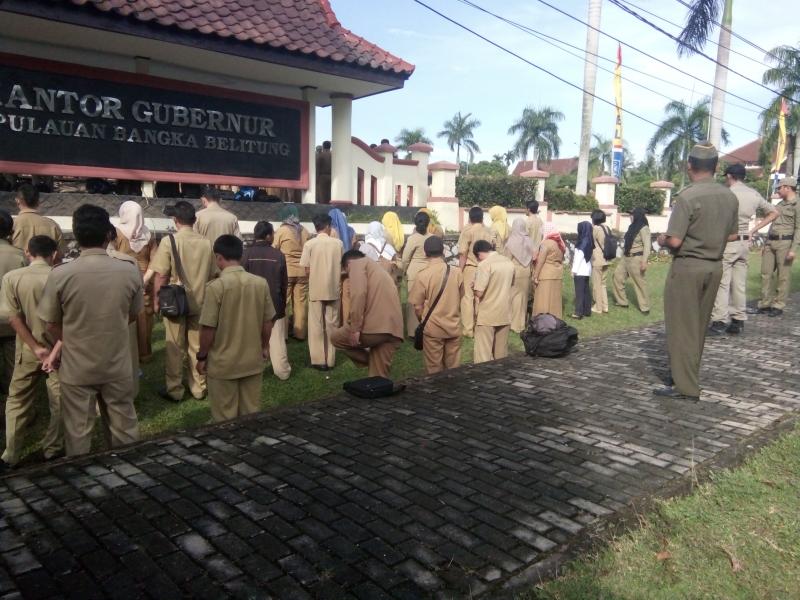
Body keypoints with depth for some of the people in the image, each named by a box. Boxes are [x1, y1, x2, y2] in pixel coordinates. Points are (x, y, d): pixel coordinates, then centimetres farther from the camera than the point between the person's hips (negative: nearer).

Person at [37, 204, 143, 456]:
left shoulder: (60, 274, -17)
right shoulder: (130, 272, -14)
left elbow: (52, 325, -4)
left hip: (76, 368, -1)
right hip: (118, 366, 1)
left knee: (78, 432, 16)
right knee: (124, 429, 17)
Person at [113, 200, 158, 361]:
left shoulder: (117, 233, -10)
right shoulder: (148, 234, -1)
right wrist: (146, 278, -5)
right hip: (144, 283, 3)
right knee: (144, 319, 12)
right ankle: (144, 353, 21)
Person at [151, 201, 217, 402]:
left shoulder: (169, 241, -12)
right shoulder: (206, 243, -2)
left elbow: (161, 275, -12)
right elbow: (213, 275, 4)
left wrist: (156, 300, 0)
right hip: (199, 303, 3)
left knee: (175, 348, 8)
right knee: (197, 347, 12)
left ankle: (174, 390, 17)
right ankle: (198, 388, 21)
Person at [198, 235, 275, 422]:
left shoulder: (216, 286, -18)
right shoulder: (261, 283, -6)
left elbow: (208, 328, -14)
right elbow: (268, 322, 3)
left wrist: (201, 357, 1)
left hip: (223, 363, -4)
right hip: (253, 360, 4)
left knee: (225, 419, 11)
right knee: (252, 413, 17)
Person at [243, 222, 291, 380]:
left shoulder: (246, 254, -11)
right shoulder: (278, 255, -8)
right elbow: (284, 283, 0)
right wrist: (283, 302, 15)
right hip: (275, 304, 0)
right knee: (277, 340, 8)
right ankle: (282, 371, 15)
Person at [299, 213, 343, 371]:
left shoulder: (309, 244, -6)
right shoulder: (338, 243, -2)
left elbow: (307, 271, -4)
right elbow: (342, 268, 2)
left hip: (316, 290, -1)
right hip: (333, 289, 2)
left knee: (316, 326, 7)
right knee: (332, 325, 10)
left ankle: (319, 360, 9)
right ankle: (330, 359, 15)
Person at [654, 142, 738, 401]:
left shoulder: (687, 197, -18)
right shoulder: (730, 197, 3)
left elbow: (675, 241, -21)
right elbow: (732, 235, 11)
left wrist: (662, 240, -1)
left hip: (687, 266, -7)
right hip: (715, 266, 7)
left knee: (682, 327, 1)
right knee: (699, 326, 16)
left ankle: (685, 386, 4)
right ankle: (687, 375, 28)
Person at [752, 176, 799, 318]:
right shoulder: (779, 204, 19)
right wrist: (765, 244, 20)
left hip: (785, 242, -8)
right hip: (771, 242, 8)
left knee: (783, 276, -1)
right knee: (766, 273, 6)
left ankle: (778, 306, 5)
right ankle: (765, 304, 13)